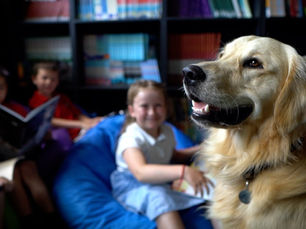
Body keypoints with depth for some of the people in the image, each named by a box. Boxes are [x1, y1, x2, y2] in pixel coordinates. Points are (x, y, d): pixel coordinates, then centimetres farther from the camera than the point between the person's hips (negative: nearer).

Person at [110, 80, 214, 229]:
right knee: (158, 196, -40)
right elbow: (140, 172, -40)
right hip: (134, 185, -7)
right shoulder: (131, 138, -22)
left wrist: (199, 149, 8)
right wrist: (183, 171, -50)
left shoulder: (167, 131, 4)